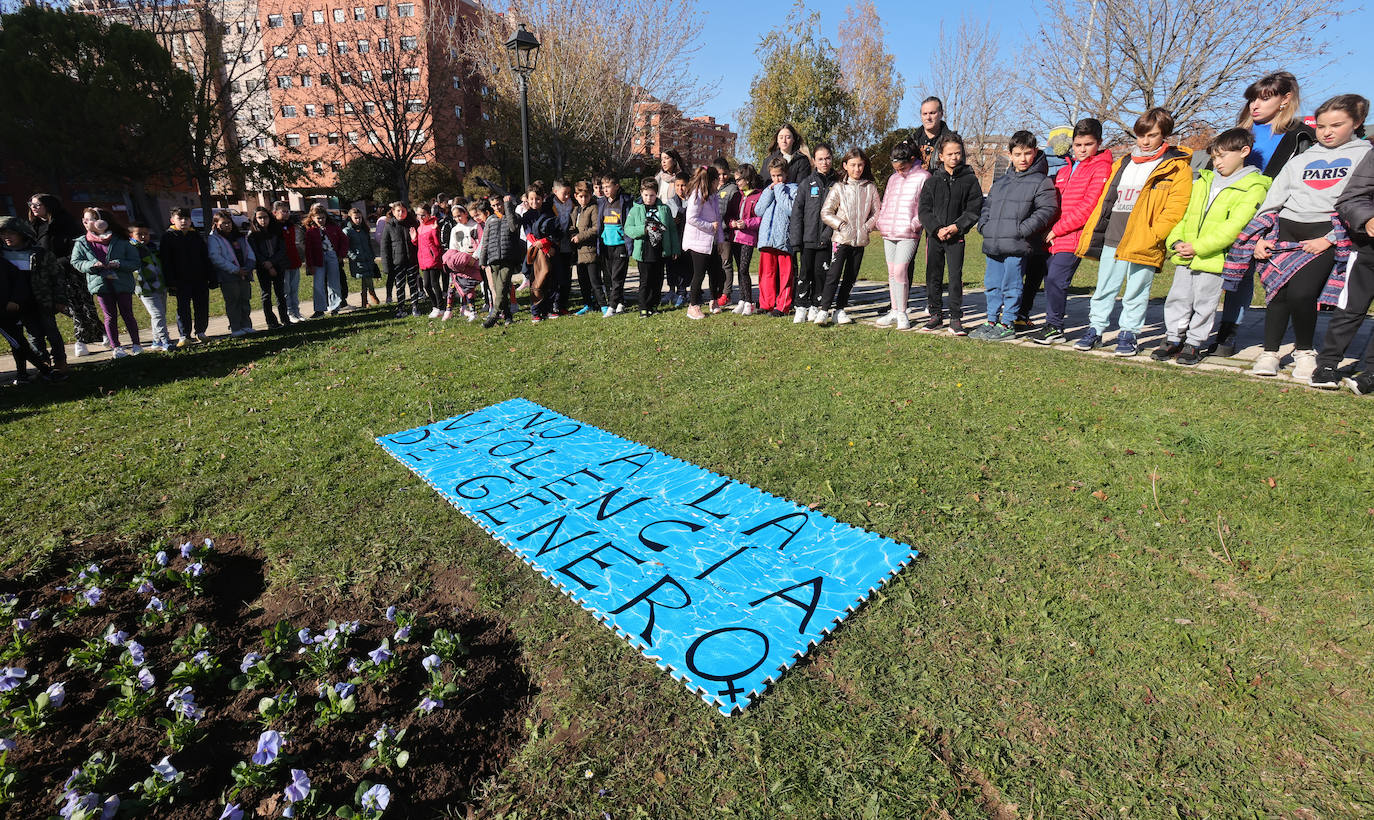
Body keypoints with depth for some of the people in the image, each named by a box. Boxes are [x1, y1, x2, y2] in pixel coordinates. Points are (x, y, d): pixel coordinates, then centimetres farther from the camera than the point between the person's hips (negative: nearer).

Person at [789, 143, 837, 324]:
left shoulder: (836, 184, 6)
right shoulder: (807, 183, 5)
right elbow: (797, 212, 2)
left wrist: (828, 233, -10)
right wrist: (796, 239, -6)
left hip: (826, 240, 0)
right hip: (808, 238, 0)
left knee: (821, 272, 3)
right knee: (805, 272, 1)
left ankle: (815, 306, 15)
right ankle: (801, 307, 8)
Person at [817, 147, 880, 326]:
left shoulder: (870, 188, 8)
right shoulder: (838, 187, 1)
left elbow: (876, 213, 10)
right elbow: (825, 213, -1)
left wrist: (867, 226, -5)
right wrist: (840, 224, -11)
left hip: (860, 239, 3)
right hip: (841, 238, -3)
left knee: (850, 277, 6)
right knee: (834, 274, -10)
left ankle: (840, 310, 14)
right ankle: (823, 310, -8)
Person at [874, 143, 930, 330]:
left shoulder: (923, 177, -1)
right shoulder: (893, 178, 17)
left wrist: (914, 224, -15)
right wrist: (881, 222, 9)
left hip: (908, 234, -6)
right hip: (888, 234, 6)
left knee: (900, 271, -13)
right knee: (892, 272, 8)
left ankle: (902, 313, -4)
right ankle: (894, 312, 16)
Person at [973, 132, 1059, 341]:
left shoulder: (1041, 182, 0)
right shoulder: (1000, 182, 19)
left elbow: (1048, 210, -7)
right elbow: (987, 205, 27)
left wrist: (1023, 230, -17)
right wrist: (984, 225, 9)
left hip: (1016, 246, -6)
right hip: (993, 245, 6)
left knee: (1011, 286, -2)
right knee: (992, 285, 12)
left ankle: (1007, 325, 8)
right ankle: (991, 321, 24)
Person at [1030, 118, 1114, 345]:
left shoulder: (1101, 168, -3)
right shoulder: (1065, 168, 20)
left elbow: (1088, 206, -12)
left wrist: (1057, 229, -13)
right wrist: (1049, 230, 5)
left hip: (1073, 236, -7)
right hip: (1054, 237, 7)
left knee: (1056, 279, -14)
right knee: (1051, 280, 7)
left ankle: (1055, 327, -3)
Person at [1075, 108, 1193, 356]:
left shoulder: (1177, 168, 2)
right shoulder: (1122, 163, 17)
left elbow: (1175, 210, -7)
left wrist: (1151, 237, -19)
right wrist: (1089, 234, 9)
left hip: (1144, 243, -4)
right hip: (1112, 240, 4)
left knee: (1136, 293, 3)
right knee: (1103, 289, 7)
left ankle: (1129, 334, 13)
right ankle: (1095, 330, 17)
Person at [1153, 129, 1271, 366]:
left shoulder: (1253, 187, -4)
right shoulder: (1204, 180, 14)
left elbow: (1233, 227, -14)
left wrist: (1198, 247, -21)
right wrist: (1176, 241, -2)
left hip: (1214, 259, -5)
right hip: (1185, 257, 5)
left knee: (1204, 304, 3)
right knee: (1178, 298, 8)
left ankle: (1194, 343, 13)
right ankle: (1173, 339, 18)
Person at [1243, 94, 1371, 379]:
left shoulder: (1364, 156, 9)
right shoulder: (1301, 160, 19)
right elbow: (1272, 200, 16)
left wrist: (1329, 239, -11)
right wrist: (1260, 237, 4)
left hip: (1326, 236, -3)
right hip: (1285, 231, 3)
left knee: (1301, 293, -19)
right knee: (1277, 292, -6)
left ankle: (1304, 352, 0)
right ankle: (1269, 353, 3)